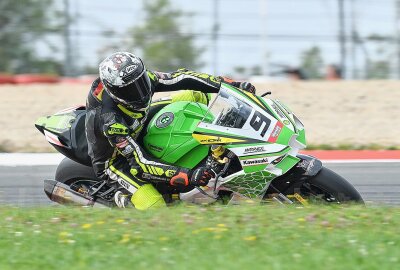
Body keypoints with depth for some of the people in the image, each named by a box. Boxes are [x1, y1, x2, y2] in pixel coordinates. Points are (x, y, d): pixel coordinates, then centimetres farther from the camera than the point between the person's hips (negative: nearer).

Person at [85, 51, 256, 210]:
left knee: (196, 96, 2)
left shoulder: (139, 78, -22)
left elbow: (181, 78, -13)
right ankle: (124, 199, 0)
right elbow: (141, 163, -38)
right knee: (153, 207, -33)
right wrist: (188, 176, -45)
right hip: (115, 162, -7)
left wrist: (232, 85, -20)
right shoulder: (110, 120, -39)